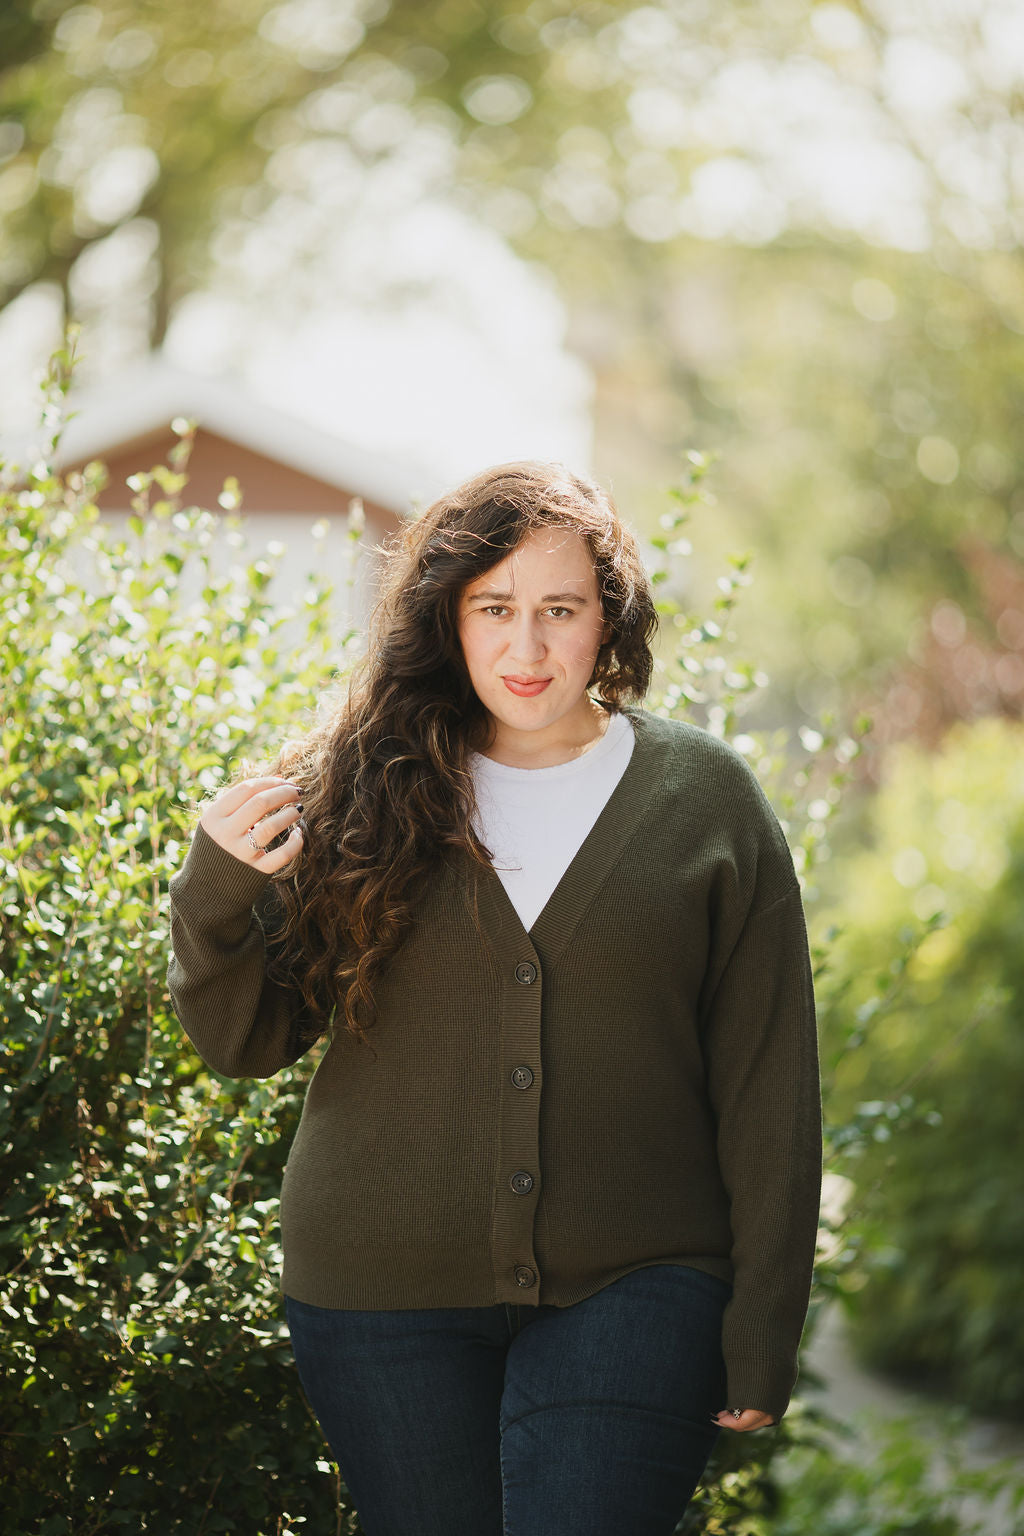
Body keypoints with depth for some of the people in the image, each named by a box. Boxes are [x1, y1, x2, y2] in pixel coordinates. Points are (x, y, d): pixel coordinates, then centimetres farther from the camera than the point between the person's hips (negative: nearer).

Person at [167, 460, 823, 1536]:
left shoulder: (706, 799, 1)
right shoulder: (357, 793, 2)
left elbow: (769, 1085, 2)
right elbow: (245, 1042, 5)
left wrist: (761, 1336, -1)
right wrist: (215, 893, -15)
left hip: (631, 1290, -1)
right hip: (382, 1298, 1)